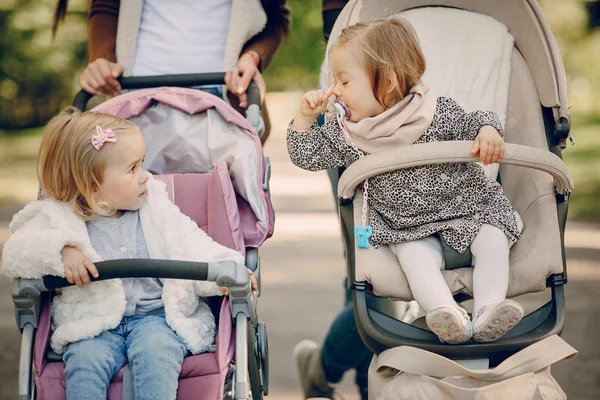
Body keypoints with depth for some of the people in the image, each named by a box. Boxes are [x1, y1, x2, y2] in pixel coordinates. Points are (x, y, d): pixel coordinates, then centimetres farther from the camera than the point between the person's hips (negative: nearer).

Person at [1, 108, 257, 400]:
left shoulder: (156, 209, 8)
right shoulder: (61, 220, 0)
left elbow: (192, 249, 4)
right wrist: (61, 251, -24)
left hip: (157, 316, 1)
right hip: (95, 327, -1)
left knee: (156, 349, -31)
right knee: (85, 358, -31)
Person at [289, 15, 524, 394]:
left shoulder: (436, 113, -10)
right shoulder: (345, 133, -1)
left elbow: (472, 122, -7)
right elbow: (308, 156, 3)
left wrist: (488, 131, -29)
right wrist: (306, 116, -6)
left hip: (467, 206, 0)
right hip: (409, 227, 0)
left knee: (493, 242, -23)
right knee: (416, 258, -28)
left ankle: (489, 311, -33)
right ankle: (451, 318, -44)